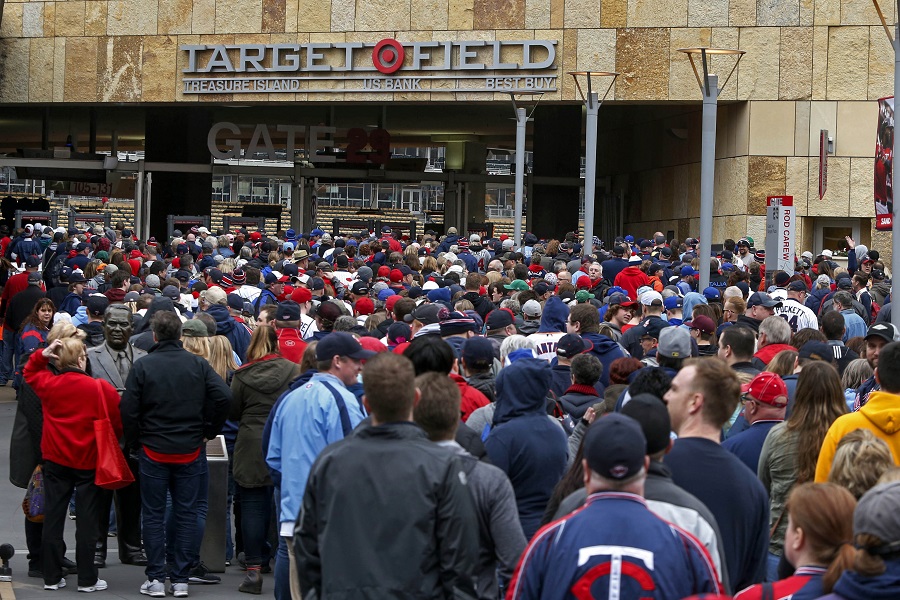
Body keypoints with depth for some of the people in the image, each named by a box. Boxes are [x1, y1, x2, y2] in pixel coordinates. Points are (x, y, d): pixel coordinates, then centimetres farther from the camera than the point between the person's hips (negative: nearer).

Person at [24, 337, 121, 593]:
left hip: (55, 460, 3)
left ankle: (52, 577, 13)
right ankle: (87, 579, 5)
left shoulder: (48, 384, -5)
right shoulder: (102, 389, -15)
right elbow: (118, 424, -8)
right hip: (89, 463, -3)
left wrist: (41, 355, 4)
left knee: (53, 517, 10)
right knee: (87, 521, 3)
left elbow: (30, 372, 19)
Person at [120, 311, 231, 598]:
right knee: (186, 513, 8)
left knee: (153, 515, 6)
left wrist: (133, 443, 4)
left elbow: (128, 410, -10)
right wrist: (209, 431, 2)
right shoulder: (198, 364, -1)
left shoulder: (142, 366, -7)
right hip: (190, 451, 2)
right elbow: (224, 396, -10)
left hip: (153, 450, -2)